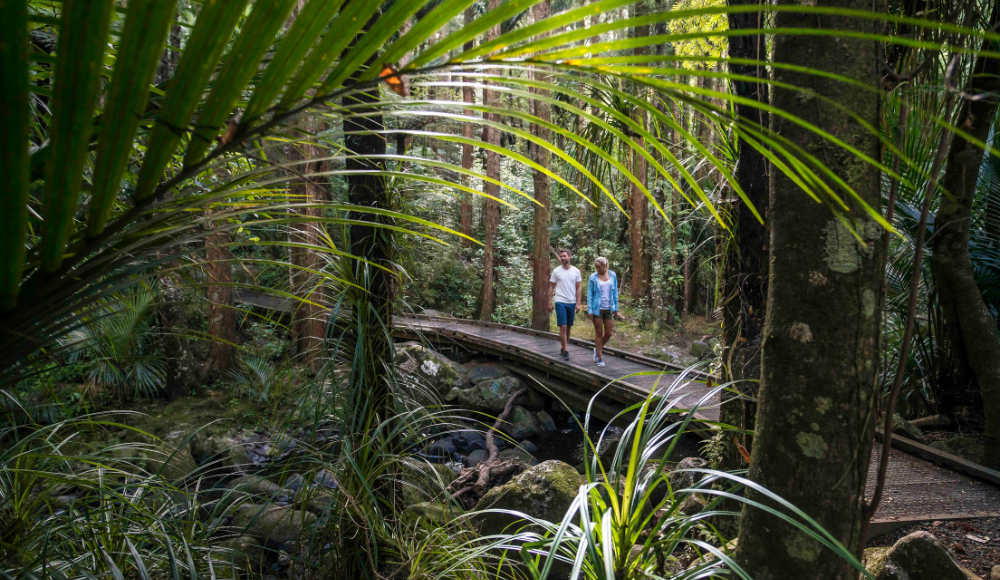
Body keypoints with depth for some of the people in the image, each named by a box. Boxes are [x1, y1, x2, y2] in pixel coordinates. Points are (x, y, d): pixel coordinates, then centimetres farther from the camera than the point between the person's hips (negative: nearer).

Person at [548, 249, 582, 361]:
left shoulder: (576, 271, 4)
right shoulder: (556, 271, 0)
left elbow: (578, 288, 5)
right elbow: (551, 287, 4)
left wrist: (578, 303, -1)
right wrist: (550, 302, -2)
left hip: (572, 303, 3)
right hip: (560, 302, -3)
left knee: (569, 327, 10)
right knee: (563, 327, -10)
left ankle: (563, 347, 24)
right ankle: (565, 351, -5)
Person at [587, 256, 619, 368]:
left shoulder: (612, 275, 2)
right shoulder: (593, 277, -5)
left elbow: (615, 292, 9)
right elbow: (589, 294, -2)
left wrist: (616, 307, 6)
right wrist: (590, 310, -7)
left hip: (608, 308, 3)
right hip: (597, 309, -3)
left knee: (608, 333, 4)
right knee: (599, 333, 3)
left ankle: (597, 349, 31)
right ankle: (600, 358, 12)